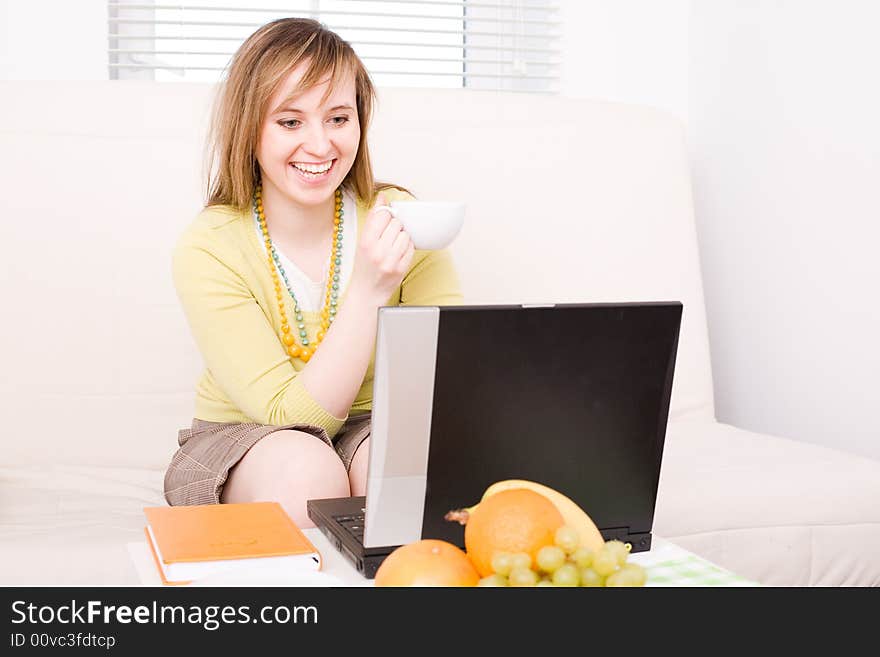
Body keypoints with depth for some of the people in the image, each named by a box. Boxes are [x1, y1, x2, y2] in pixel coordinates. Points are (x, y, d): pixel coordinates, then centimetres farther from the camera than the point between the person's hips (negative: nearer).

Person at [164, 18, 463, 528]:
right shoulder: (208, 250, -16)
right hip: (241, 443, -1)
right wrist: (367, 292, -34)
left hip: (371, 431, 2)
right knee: (302, 467, -35)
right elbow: (290, 414, -22)